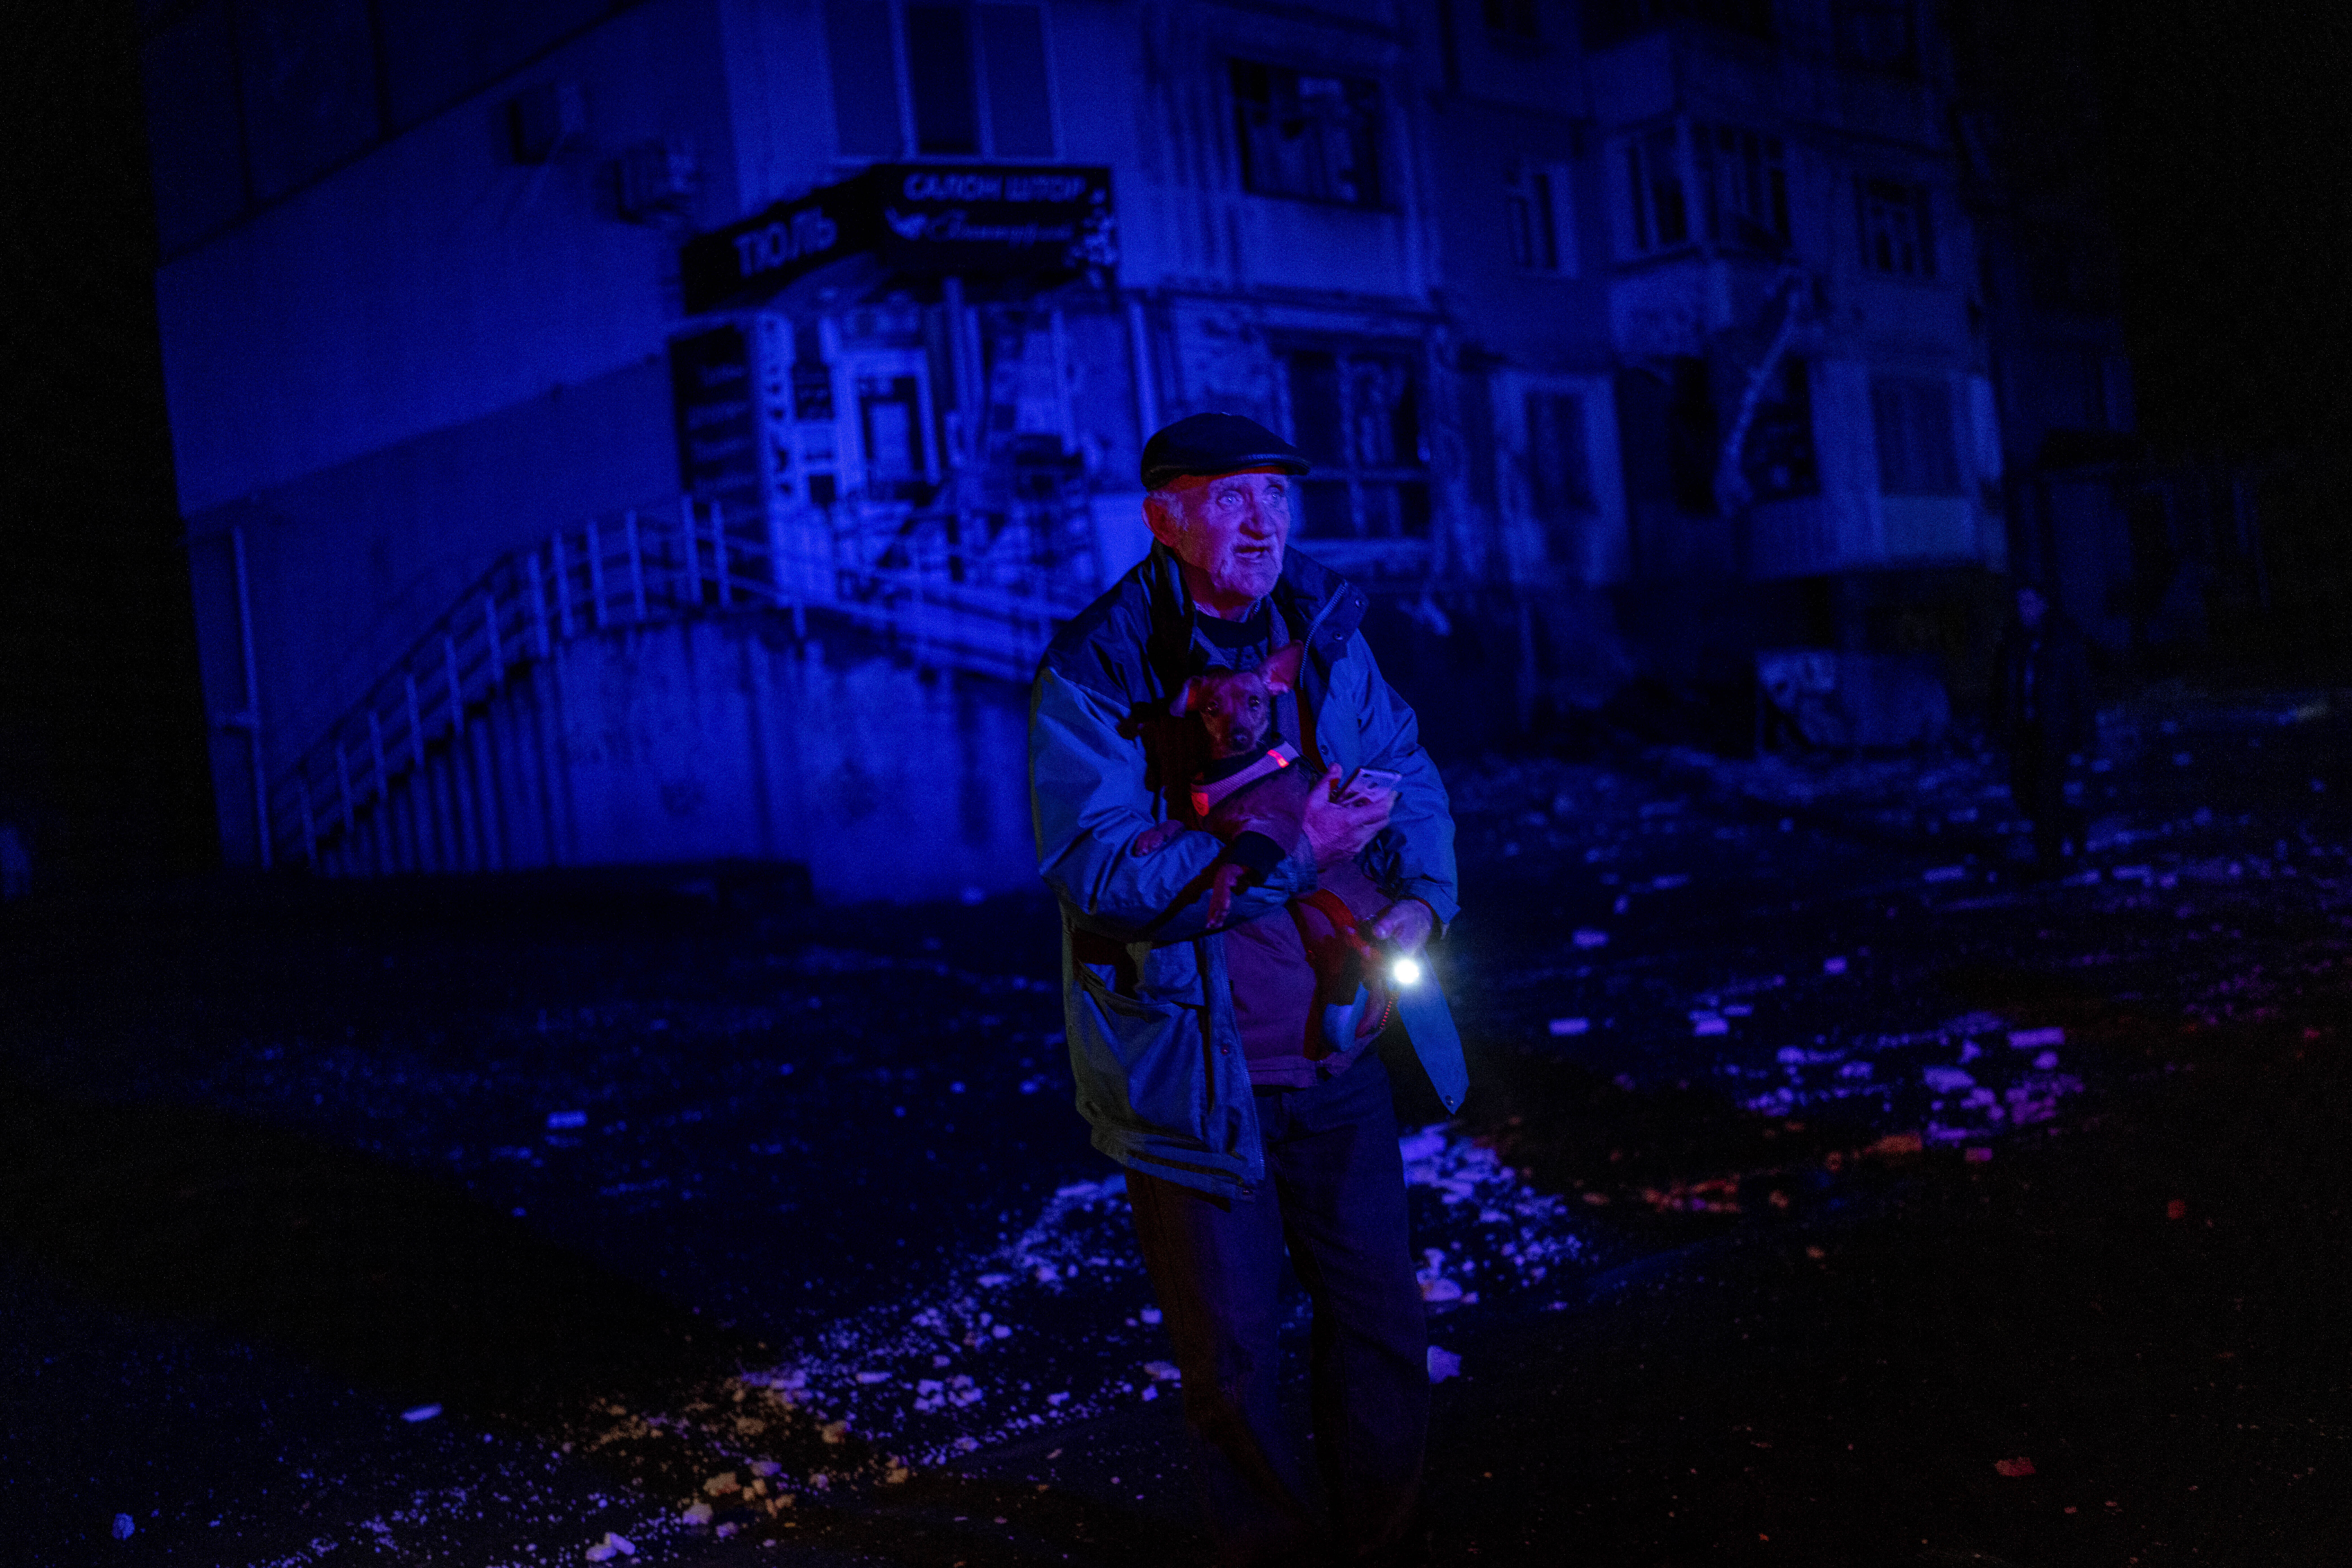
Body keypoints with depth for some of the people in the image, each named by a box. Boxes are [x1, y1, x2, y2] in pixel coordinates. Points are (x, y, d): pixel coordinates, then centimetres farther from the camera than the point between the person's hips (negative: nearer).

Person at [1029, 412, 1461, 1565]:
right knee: (1235, 1360, 7)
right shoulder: (1091, 676, -14)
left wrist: (1420, 898, -4)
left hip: (1337, 1057, 5)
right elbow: (1100, 873, -22)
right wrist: (1289, 852, -27)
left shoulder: (1323, 634, 2)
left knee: (1382, 1324, 14)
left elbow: (1410, 775, 14)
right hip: (1194, 1074, -5)